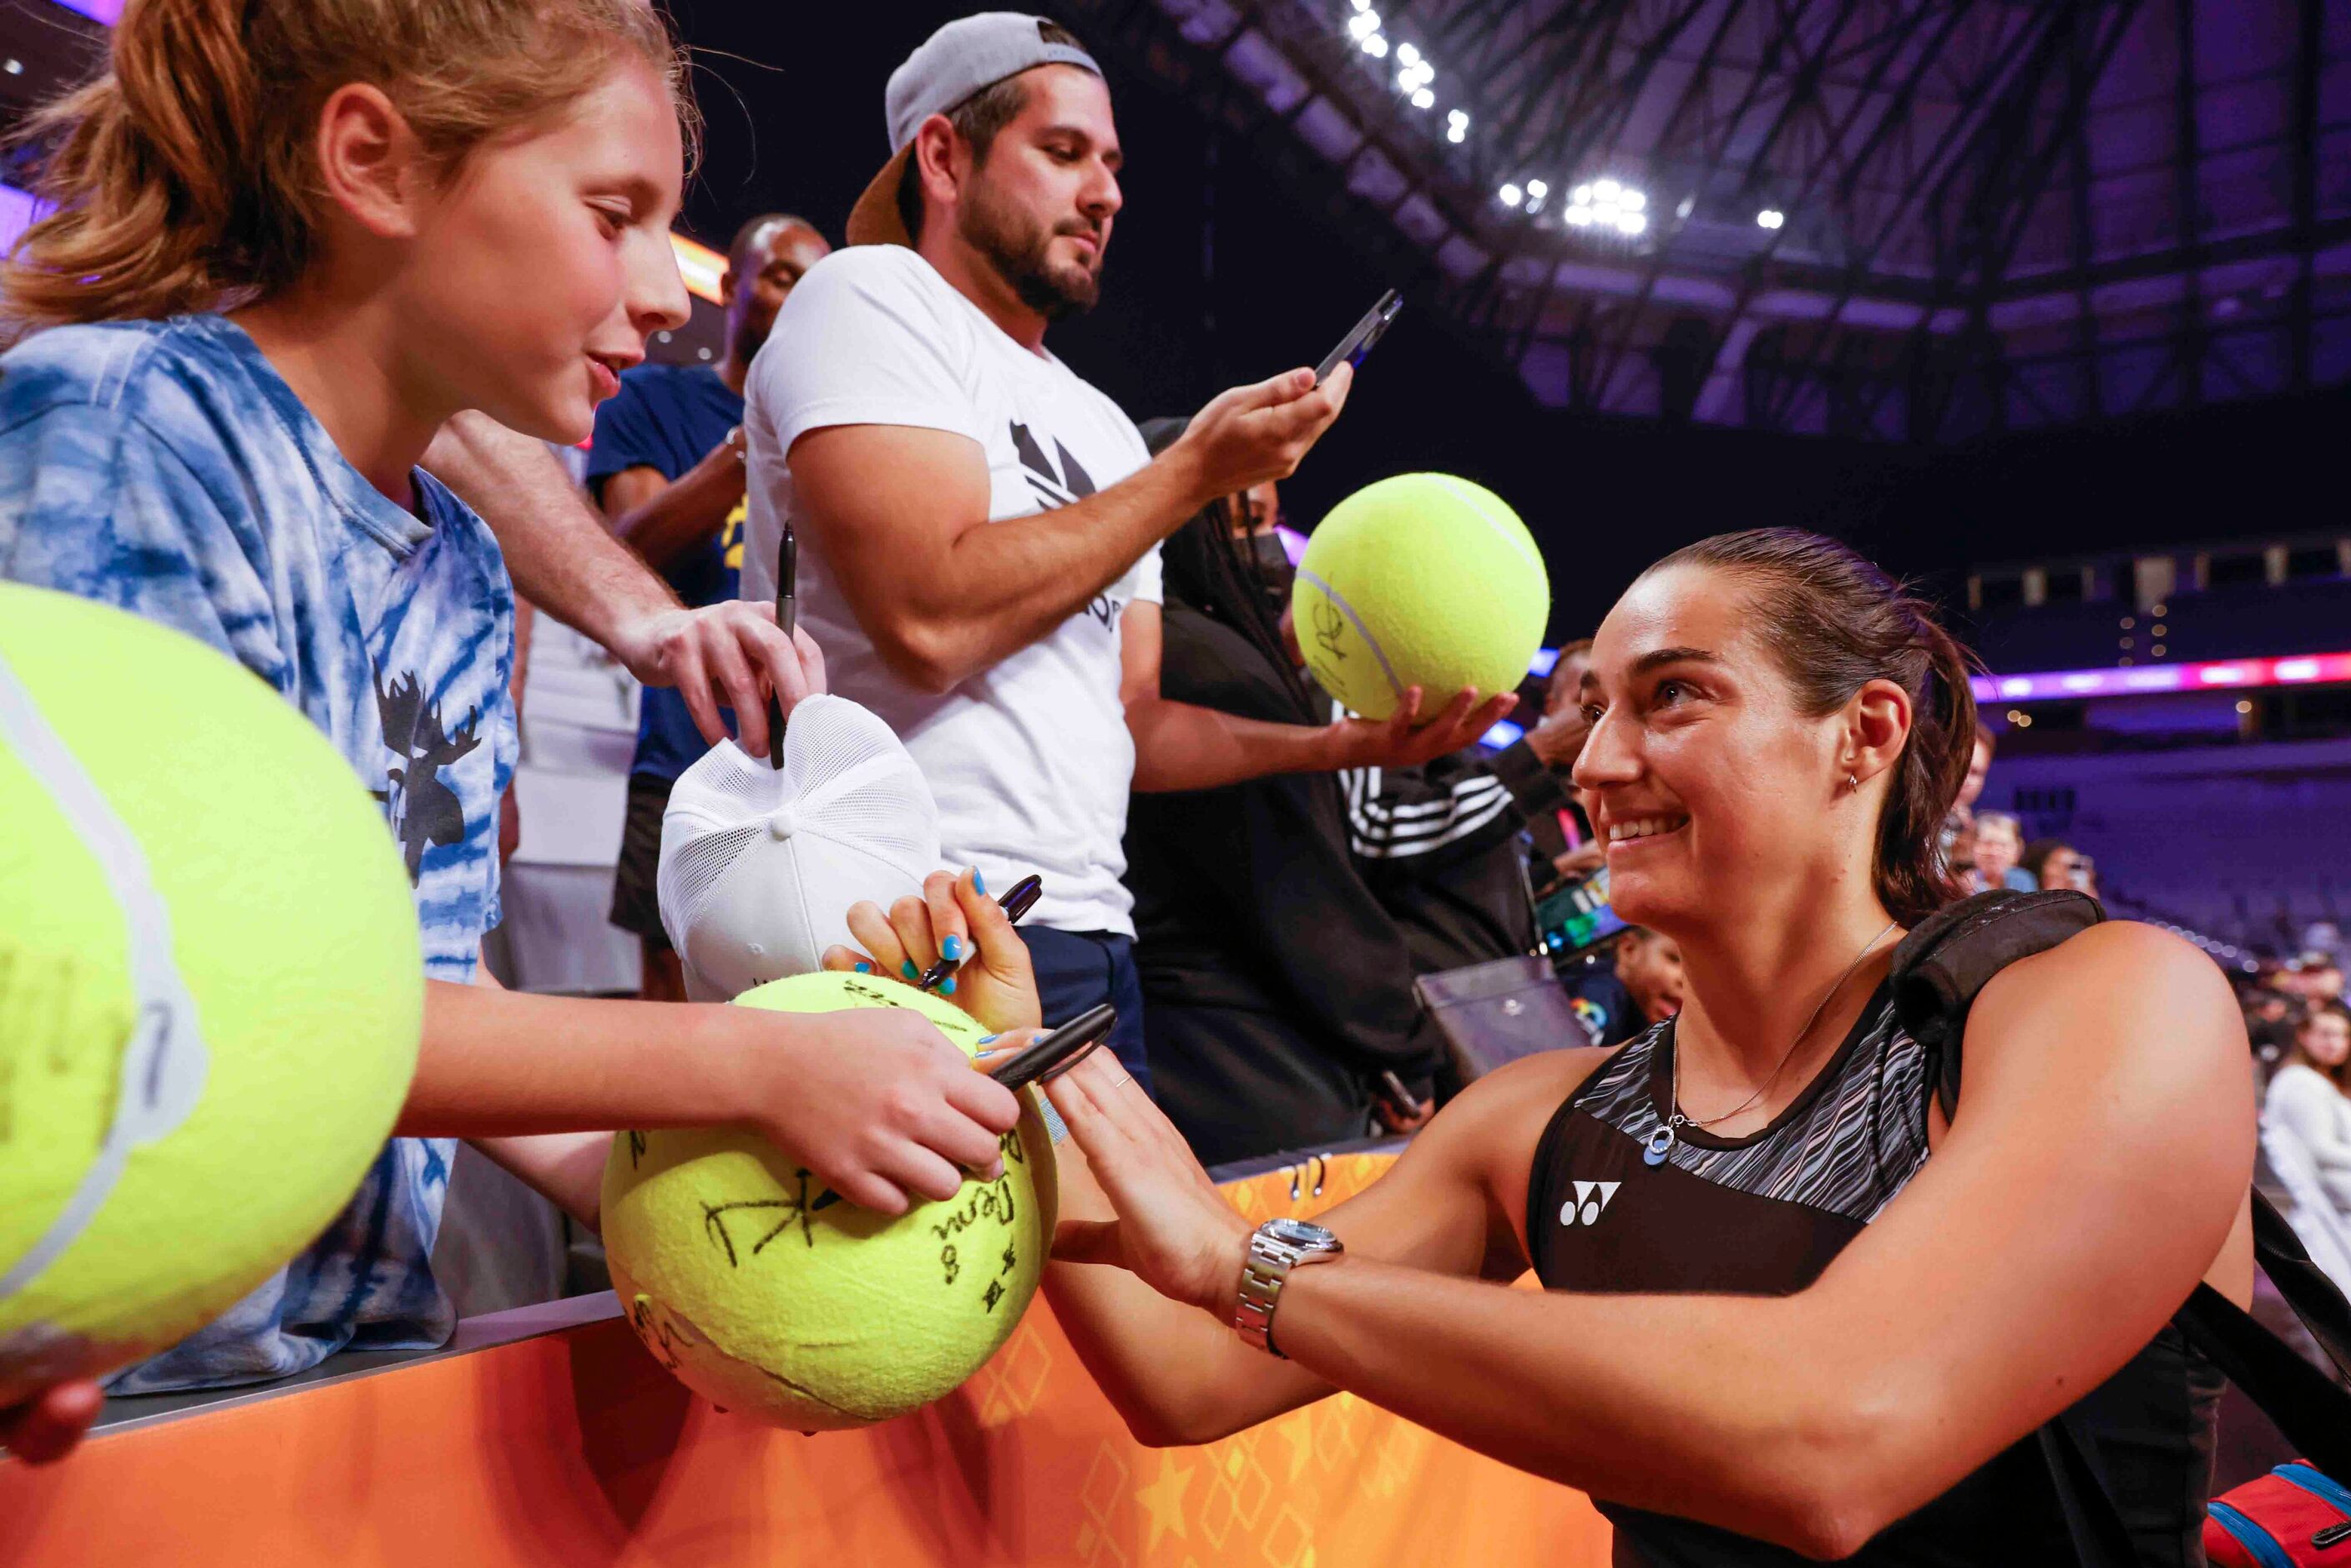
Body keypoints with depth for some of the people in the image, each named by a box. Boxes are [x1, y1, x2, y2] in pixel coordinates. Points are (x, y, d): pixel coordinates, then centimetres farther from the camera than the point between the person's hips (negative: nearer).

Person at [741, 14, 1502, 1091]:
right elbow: (930, 618, -19)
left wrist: (1344, 745, 5)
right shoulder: (868, 297, -3)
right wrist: (1196, 473, -11)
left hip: (1093, 928, 8)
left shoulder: (1101, 429, 19)